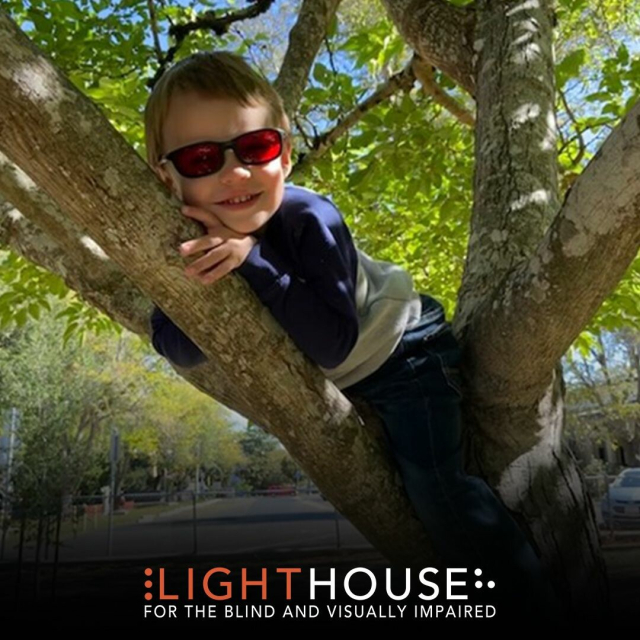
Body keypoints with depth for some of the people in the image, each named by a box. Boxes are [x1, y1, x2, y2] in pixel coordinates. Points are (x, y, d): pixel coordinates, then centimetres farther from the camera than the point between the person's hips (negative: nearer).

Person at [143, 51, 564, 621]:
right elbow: (177, 348, -24)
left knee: (437, 493, -12)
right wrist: (212, 294, -42)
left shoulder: (307, 219, -36)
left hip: (402, 349, -6)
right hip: (338, 381, 6)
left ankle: (536, 600, 13)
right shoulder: (187, 237, -21)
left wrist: (254, 260, -46)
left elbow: (335, 343, -40)